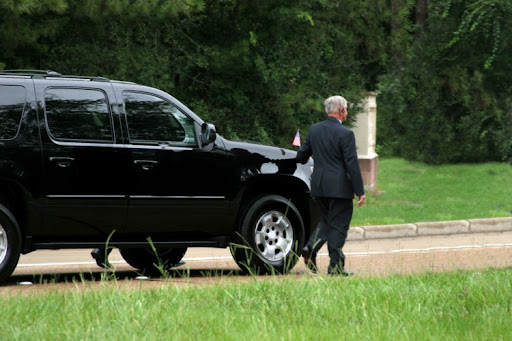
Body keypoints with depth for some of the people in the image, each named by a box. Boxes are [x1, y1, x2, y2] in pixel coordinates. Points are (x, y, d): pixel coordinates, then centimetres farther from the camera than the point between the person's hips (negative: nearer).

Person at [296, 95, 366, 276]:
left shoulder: (314, 129, 5)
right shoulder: (345, 134, -13)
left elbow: (301, 155, 13)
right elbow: (352, 164, -14)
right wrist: (360, 191, -10)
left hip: (319, 186, 6)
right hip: (340, 186, -6)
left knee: (326, 220, 21)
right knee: (338, 225, 2)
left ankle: (310, 248, -1)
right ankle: (335, 266, 4)